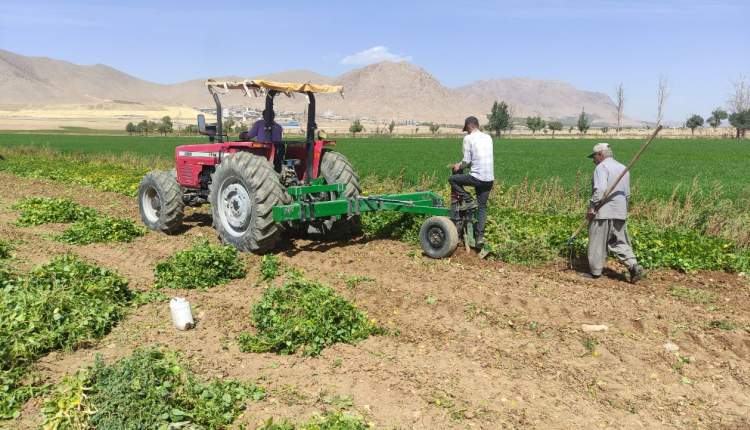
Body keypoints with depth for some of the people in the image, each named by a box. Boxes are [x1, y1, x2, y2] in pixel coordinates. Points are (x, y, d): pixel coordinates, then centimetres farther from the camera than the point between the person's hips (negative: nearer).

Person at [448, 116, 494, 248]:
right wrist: (462, 164, 25)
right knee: (482, 206, 13)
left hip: (477, 177, -6)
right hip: (490, 179, 6)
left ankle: (468, 200, 4)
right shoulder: (488, 137, 15)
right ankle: (480, 236, 8)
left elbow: (467, 161, -9)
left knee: (452, 179, 14)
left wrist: (458, 166, 13)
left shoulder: (468, 138, -4)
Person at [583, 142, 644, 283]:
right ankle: (633, 265, -4)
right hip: (620, 213, 7)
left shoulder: (602, 167, -9)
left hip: (603, 212, -7)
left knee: (597, 243, 3)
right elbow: (627, 194, 19)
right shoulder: (623, 168, 16)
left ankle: (595, 271, 11)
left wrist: (592, 207, -18)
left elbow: (600, 189, -22)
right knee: (620, 242, 12)